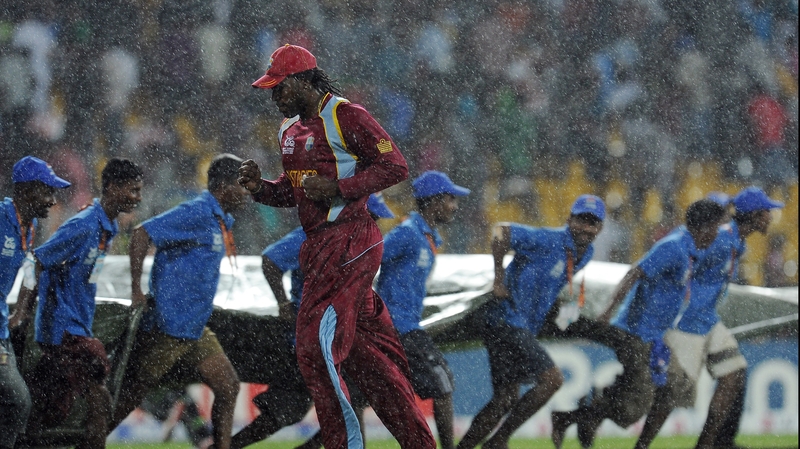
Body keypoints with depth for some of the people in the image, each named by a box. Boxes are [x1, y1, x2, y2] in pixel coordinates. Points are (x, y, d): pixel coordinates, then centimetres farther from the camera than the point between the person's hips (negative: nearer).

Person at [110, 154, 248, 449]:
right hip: (167, 327, -9)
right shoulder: (196, 213, -17)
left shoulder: (222, 221, 12)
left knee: (228, 386, 5)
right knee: (130, 397, -2)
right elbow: (142, 234, -22)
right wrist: (136, 291, -23)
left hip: (195, 330, 9)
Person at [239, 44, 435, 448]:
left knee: (316, 348, -14)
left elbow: (395, 167, -12)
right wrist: (260, 187, 5)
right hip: (321, 248, 9)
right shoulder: (290, 130, 17)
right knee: (366, 354, 10)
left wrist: (338, 188, -20)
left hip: (348, 244, -9)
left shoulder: (346, 117, -10)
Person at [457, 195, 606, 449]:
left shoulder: (584, 255, 11)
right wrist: (499, 280, -19)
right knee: (552, 379, -15)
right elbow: (502, 231, -22)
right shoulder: (548, 240, -16)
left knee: (505, 399, 10)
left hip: (525, 330, 9)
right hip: (507, 322, -9)